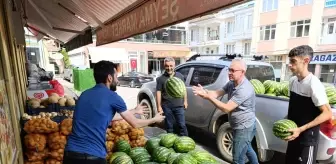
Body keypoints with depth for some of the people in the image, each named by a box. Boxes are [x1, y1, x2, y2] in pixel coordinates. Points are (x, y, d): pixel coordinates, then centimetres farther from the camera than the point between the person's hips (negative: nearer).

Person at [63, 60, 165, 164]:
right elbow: (135, 124, 0)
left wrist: (135, 111, 31)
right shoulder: (112, 96, -10)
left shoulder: (84, 94, 9)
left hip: (70, 153, 6)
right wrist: (155, 119, 17)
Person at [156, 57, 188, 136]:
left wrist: (185, 101, 10)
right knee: (169, 126, 13)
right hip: (167, 107, -1)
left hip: (179, 105, 1)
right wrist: (159, 106, -7)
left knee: (182, 125, 6)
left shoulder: (180, 76, 5)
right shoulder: (161, 78, -4)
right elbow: (158, 92, -4)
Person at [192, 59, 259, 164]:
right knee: (247, 149, 31)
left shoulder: (244, 89, -30)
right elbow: (217, 93, -10)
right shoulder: (232, 83, 0)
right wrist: (205, 92, -30)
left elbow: (226, 108, -31)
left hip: (244, 128, -9)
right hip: (241, 126, 9)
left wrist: (209, 97, -32)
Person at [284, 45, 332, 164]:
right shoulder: (292, 80, 0)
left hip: (308, 138, -7)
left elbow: (327, 113, -19)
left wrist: (301, 129, -24)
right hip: (294, 134, 7)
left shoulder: (314, 84, -21)